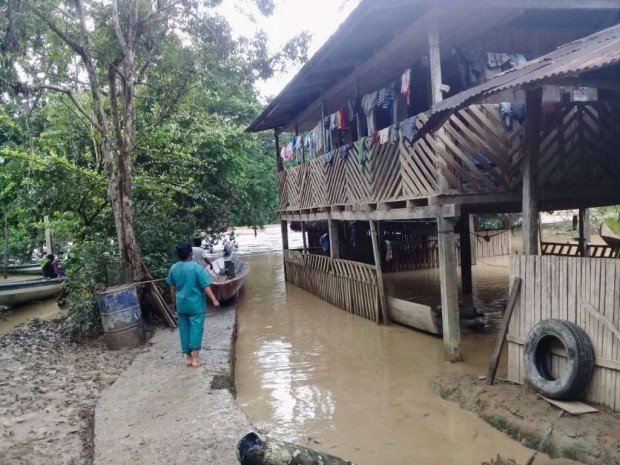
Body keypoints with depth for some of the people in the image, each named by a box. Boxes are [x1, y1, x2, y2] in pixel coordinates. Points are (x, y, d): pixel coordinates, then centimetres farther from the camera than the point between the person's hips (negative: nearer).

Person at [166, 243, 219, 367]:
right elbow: (205, 287, -15)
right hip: (195, 305, -5)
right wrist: (214, 300, -10)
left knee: (184, 330, 11)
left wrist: (174, 302, 23)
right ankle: (195, 358, 0)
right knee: (196, 329, 1)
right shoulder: (196, 267, -14)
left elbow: (172, 288, 10)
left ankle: (189, 358, 18)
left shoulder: (173, 268, 2)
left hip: (181, 305, 5)